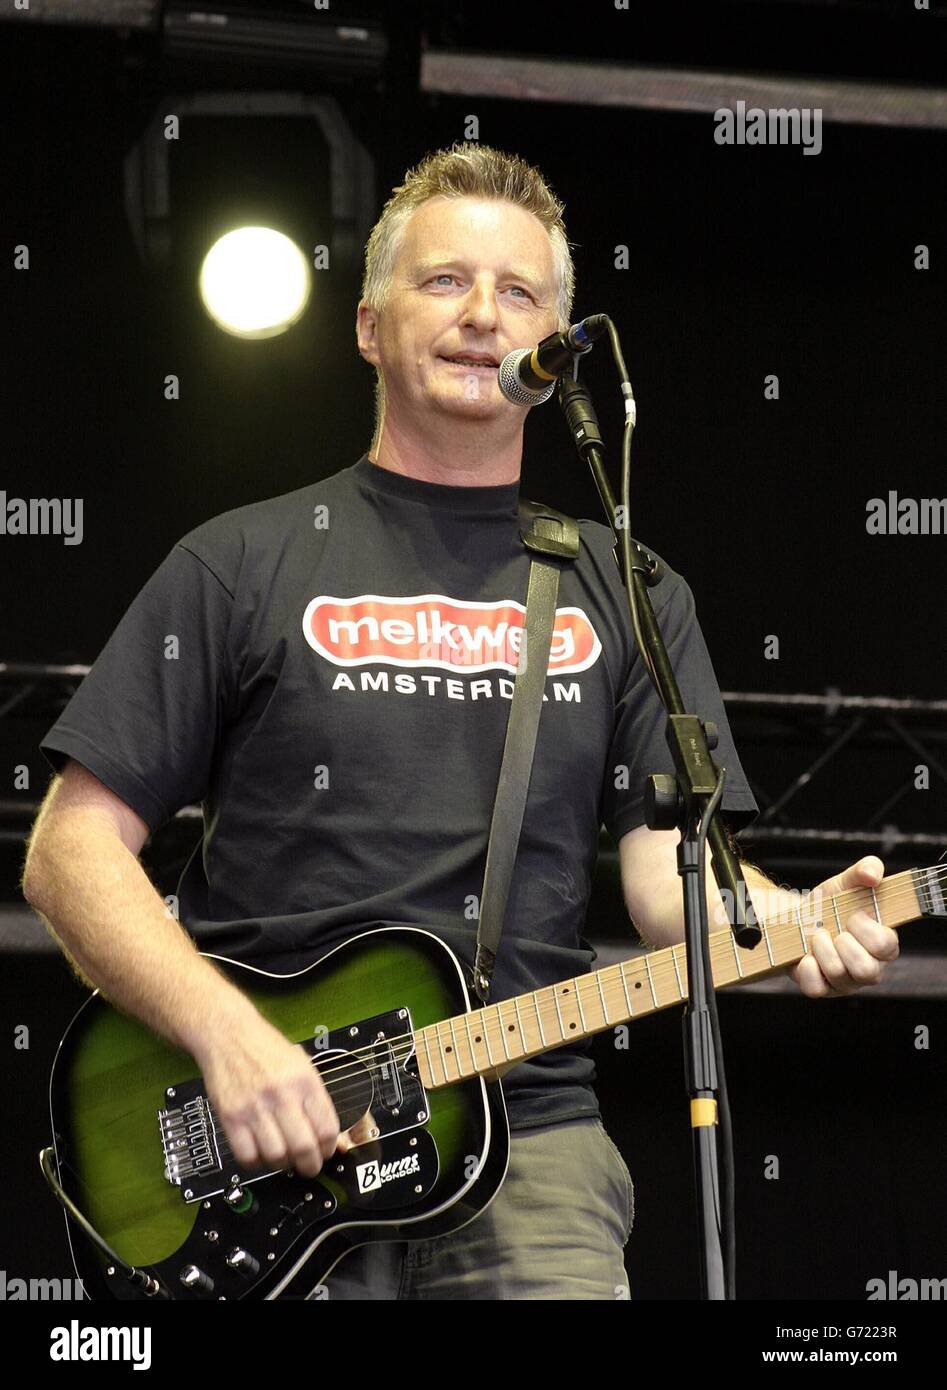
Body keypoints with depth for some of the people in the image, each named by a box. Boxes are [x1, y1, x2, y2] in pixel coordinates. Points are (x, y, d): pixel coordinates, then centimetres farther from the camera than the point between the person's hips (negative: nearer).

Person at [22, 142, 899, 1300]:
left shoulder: (628, 596, 17)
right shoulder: (243, 565, 9)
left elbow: (672, 868, 8)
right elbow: (73, 848, 5)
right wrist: (226, 1034, -11)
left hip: (525, 1130, 2)